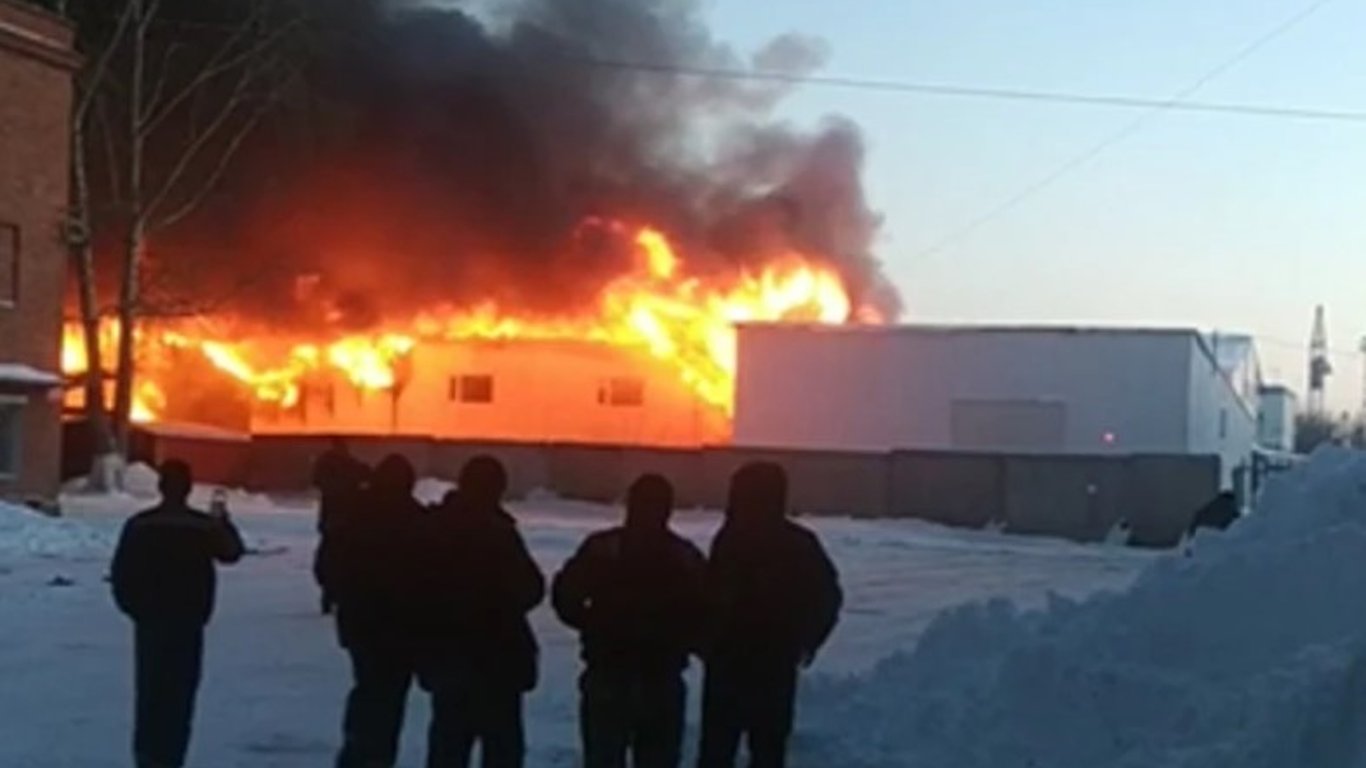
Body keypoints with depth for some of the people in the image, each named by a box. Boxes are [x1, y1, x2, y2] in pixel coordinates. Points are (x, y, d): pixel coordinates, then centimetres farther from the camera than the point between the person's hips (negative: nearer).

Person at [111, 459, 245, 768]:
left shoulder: (139, 525, -5)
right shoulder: (204, 525, -6)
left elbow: (120, 574, -5)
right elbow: (232, 553, 10)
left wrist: (134, 608, 9)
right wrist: (224, 522, 21)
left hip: (149, 620, 1)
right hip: (188, 621, -1)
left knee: (150, 690, 11)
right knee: (180, 693, 2)